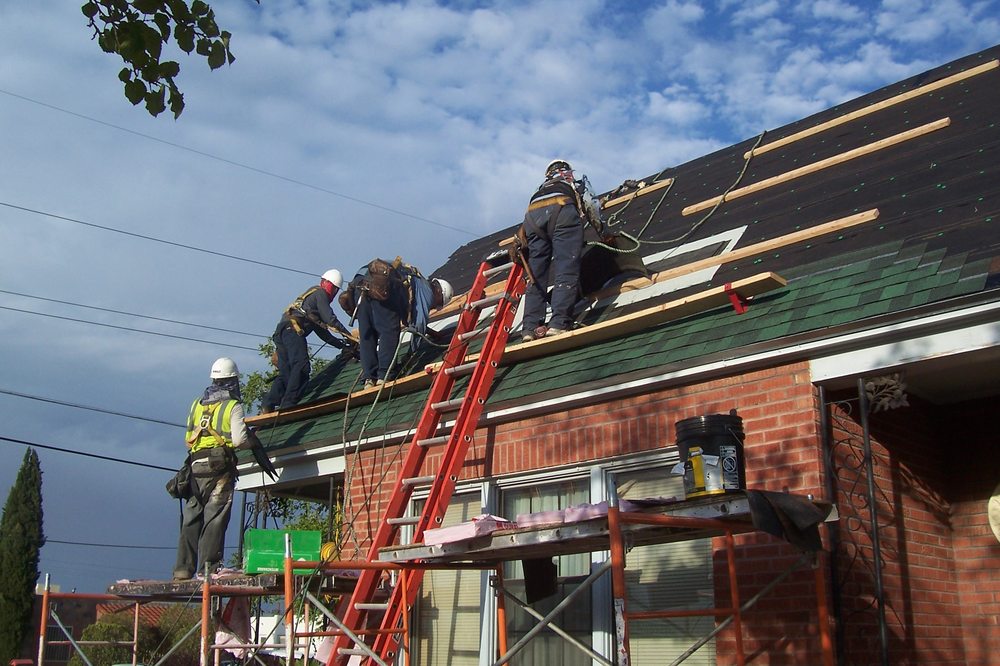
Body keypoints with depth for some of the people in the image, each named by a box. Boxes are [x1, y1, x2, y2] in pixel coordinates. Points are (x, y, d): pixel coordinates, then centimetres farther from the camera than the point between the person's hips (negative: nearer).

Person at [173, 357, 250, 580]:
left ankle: (183, 568, 8)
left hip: (195, 467, 5)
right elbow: (239, 440, -11)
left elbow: (188, 439, 14)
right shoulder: (232, 406, -3)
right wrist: (251, 441, 10)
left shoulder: (196, 404, 15)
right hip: (219, 469, -5)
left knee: (190, 519, 9)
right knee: (214, 520, -3)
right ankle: (208, 568, -5)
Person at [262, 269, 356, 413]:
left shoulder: (310, 296, 38)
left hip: (280, 333, 10)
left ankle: (267, 405, -10)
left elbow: (322, 331, 35)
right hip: (292, 329, -10)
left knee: (285, 374, 4)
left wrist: (341, 344, 29)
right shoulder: (319, 293, 10)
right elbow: (330, 319, -1)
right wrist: (350, 336, 4)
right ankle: (288, 404, -30)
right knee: (301, 366, -19)